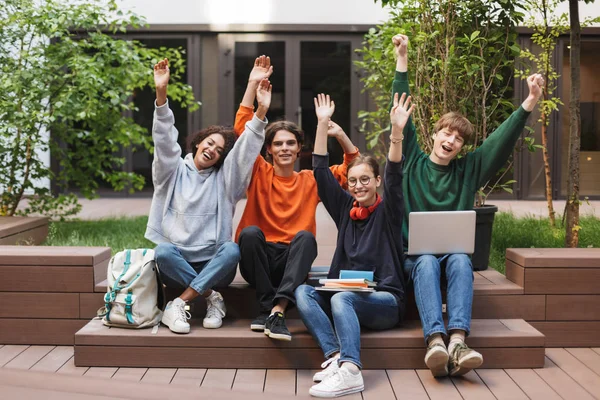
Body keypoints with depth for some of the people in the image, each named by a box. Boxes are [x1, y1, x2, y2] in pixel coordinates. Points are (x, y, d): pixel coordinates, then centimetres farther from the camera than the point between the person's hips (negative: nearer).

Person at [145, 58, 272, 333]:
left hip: (213, 266, 1)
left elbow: (246, 149, -1)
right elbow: (164, 138, -5)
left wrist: (261, 111, -15)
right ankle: (211, 298, -19)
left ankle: (179, 304, -29)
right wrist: (161, 93, -20)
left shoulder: (224, 178, 12)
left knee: (232, 249, -33)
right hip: (175, 266, 0)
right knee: (163, 251, -34)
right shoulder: (174, 172, 10)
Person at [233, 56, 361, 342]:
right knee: (250, 232, -32)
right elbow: (242, 129, -1)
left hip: (292, 263, 1)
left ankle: (277, 308, -43)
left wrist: (340, 135, -5)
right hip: (258, 262, -1)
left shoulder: (310, 181, 15)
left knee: (305, 236, -31)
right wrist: (253, 84, -5)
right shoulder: (259, 174, 9)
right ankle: (267, 307, -29)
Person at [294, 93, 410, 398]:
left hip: (385, 300, -5)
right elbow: (321, 172, 6)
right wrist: (323, 124, 0)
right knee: (303, 292, -23)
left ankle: (350, 372, -51)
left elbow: (395, 176, -16)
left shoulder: (387, 211, 1)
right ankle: (335, 356, -40)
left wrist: (397, 131, -30)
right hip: (345, 293, 5)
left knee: (342, 299, -36)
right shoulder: (345, 208, 12)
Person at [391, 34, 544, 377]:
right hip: (415, 255, -1)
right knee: (428, 262, -35)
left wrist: (531, 101, -8)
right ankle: (436, 341, -52)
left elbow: (503, 140, 4)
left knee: (461, 260, -33)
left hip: (455, 254, 1)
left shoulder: (467, 171, 13)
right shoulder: (414, 163, 10)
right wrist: (402, 61, 1)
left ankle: (457, 342, -49)